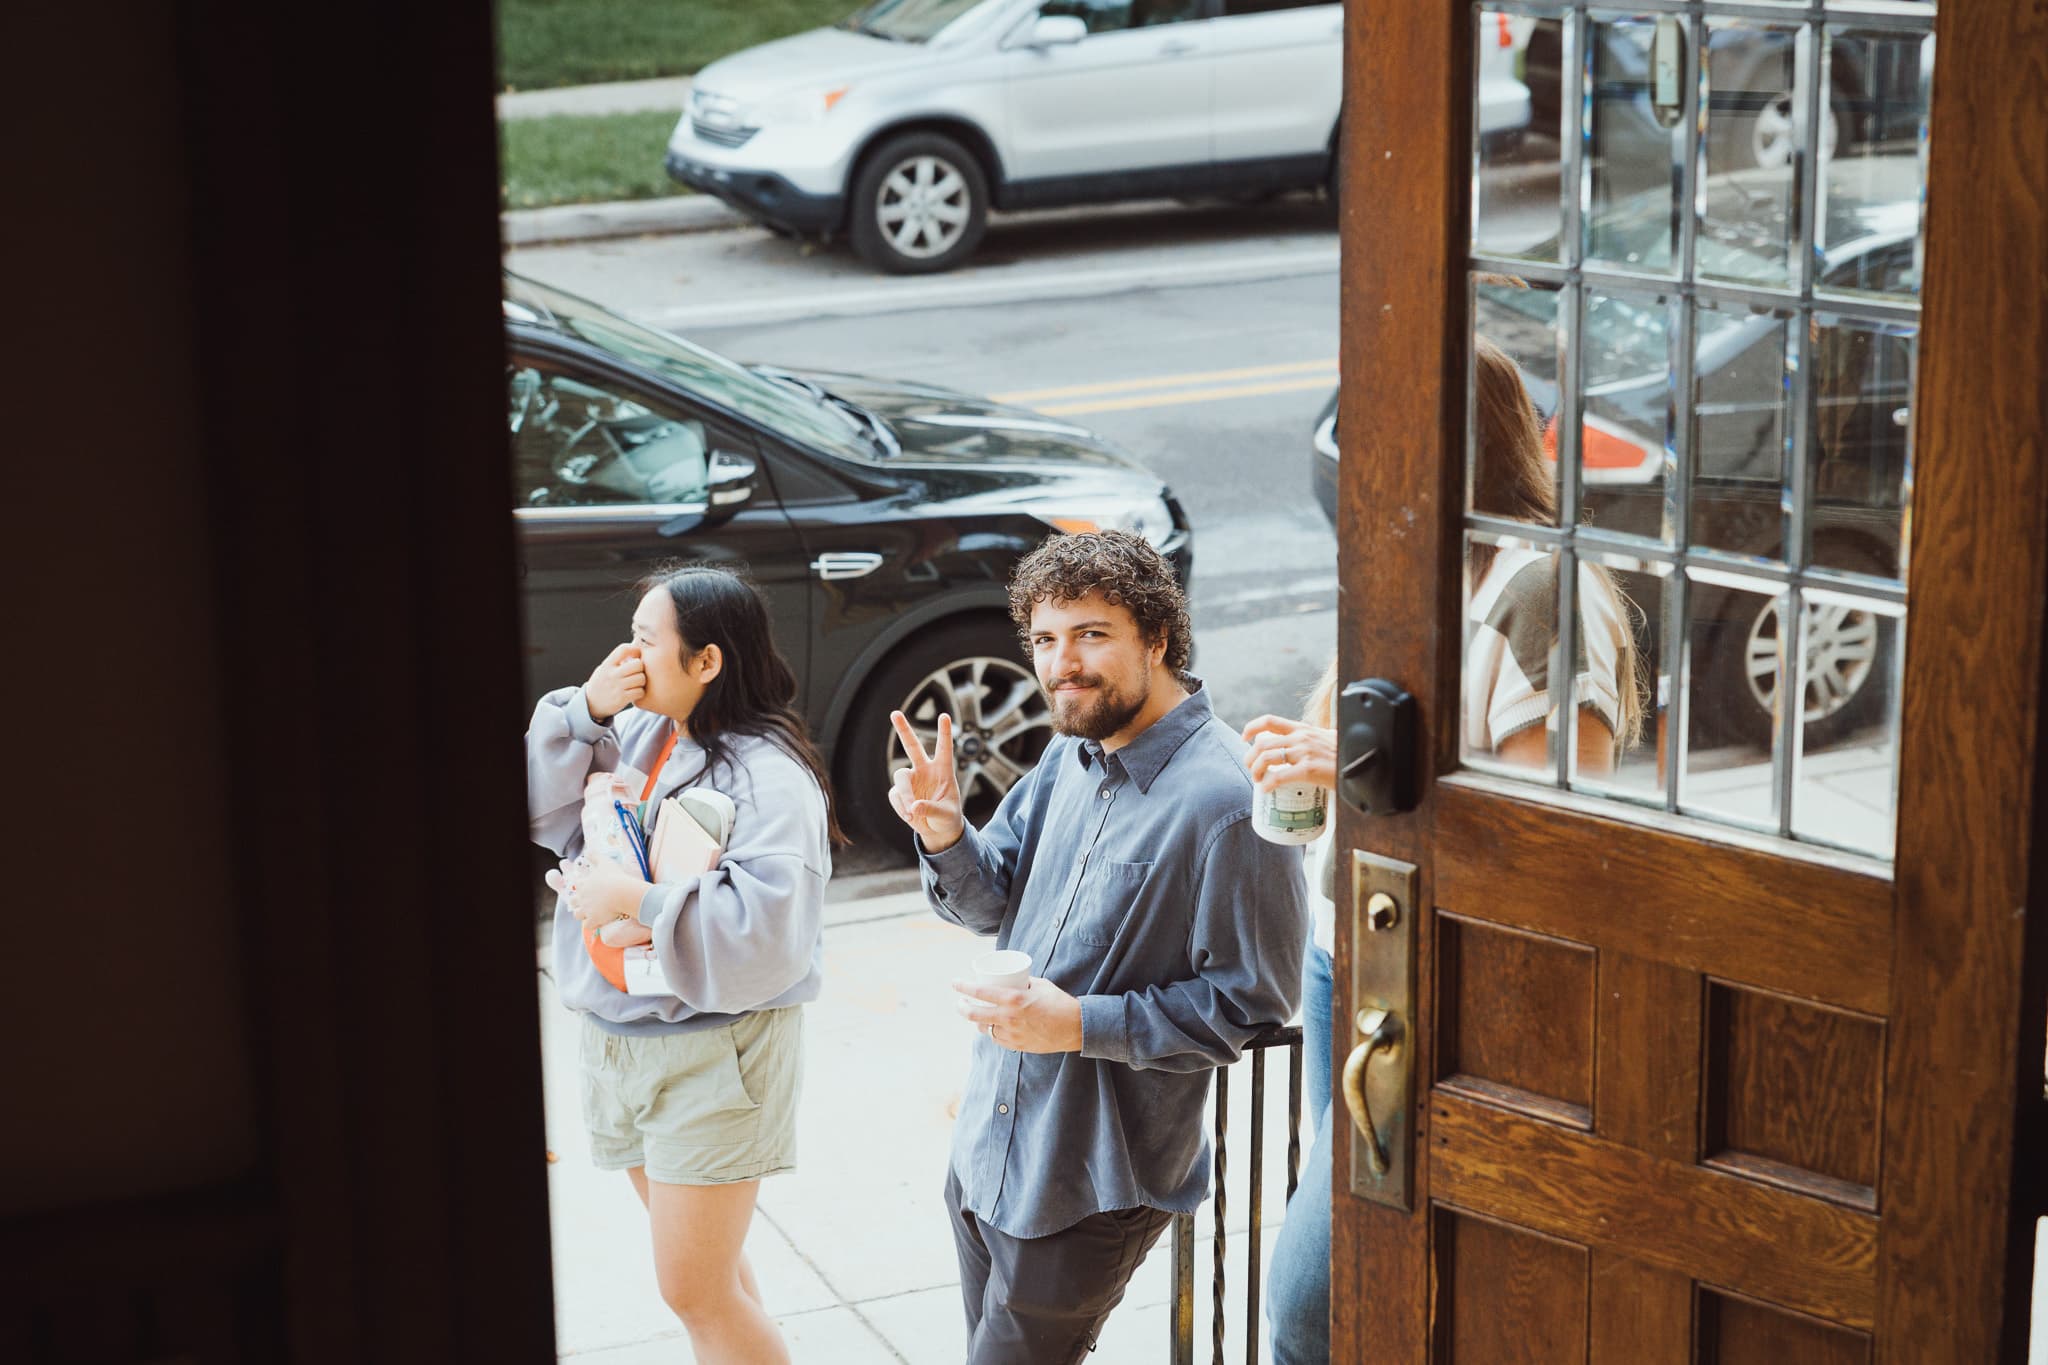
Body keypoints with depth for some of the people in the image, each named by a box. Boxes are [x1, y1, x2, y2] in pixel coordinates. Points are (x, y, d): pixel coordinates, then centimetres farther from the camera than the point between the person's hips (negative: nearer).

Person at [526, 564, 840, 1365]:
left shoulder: (768, 778, -19)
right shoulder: (634, 734, 4)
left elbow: (768, 935, -28)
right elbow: (544, 815, 2)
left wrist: (635, 900, -27)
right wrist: (583, 713, -9)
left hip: (713, 1054, -7)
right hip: (619, 1037, 7)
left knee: (694, 1290, -3)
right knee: (702, 1264, 20)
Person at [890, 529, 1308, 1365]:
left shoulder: (1226, 802, -23)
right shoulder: (1072, 752, 3)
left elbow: (1253, 1007, -20)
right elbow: (990, 903, 10)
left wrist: (1082, 1026, -26)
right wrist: (944, 836, -12)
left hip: (1091, 1189, -8)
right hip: (987, 1145, 8)